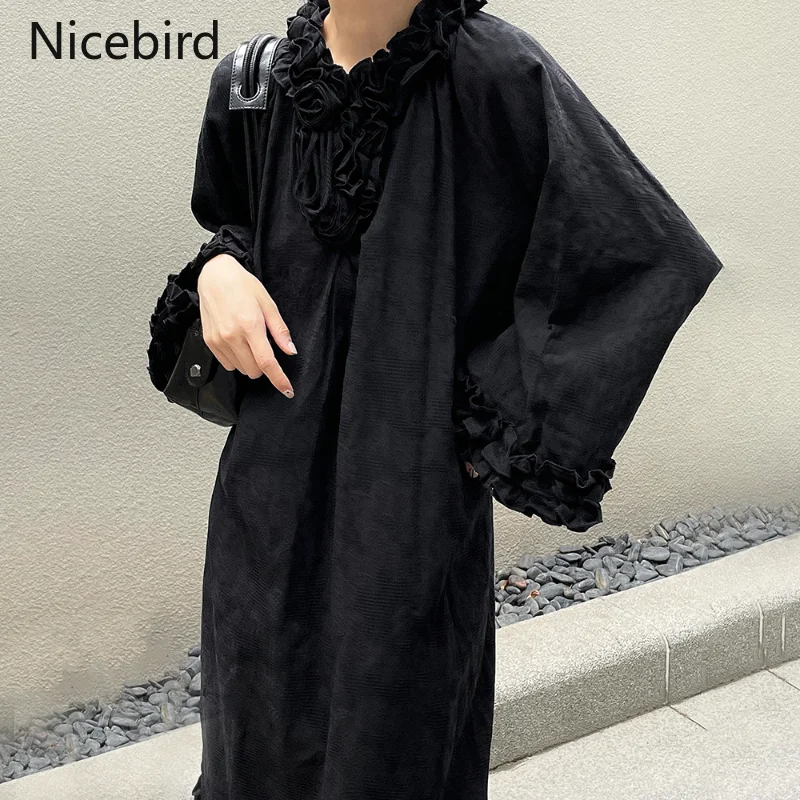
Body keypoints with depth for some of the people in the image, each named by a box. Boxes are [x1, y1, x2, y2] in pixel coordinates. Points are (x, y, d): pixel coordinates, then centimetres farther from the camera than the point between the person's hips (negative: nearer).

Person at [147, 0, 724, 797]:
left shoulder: (492, 74, -15)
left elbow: (649, 256, -14)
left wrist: (495, 428, -12)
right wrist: (219, 270, -4)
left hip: (409, 506, -4)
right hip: (271, 487, 5)